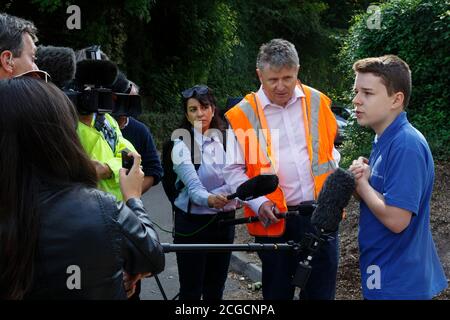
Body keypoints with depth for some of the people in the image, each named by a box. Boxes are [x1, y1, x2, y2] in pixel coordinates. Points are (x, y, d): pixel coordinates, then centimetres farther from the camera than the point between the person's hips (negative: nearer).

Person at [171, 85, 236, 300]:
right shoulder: (182, 145, -8)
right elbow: (193, 185, -21)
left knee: (216, 289, 13)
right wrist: (210, 199, -41)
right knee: (191, 290, 3)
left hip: (224, 220, 3)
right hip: (192, 223, -3)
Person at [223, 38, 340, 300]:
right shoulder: (243, 115, -5)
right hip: (274, 219, -2)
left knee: (322, 289, 10)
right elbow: (234, 170, 0)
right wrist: (259, 202, -13)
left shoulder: (317, 103, 3)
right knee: (278, 290, 14)